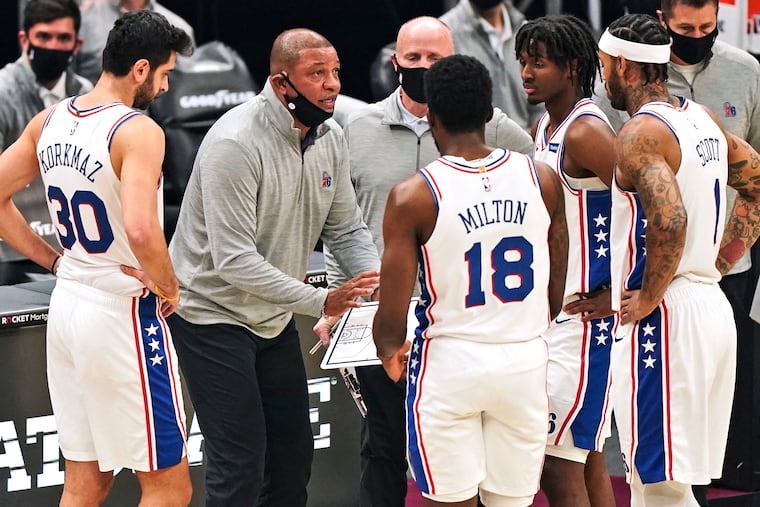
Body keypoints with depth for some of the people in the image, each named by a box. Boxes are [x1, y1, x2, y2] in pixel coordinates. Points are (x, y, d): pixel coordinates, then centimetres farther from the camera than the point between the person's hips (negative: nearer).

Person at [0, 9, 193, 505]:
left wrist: (52, 260, 13)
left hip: (67, 303, 8)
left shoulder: (49, 121, 5)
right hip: (123, 315, -8)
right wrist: (169, 288, -14)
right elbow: (141, 230, -31)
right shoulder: (138, 130, -18)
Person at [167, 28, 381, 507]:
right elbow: (234, 260, -30)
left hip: (275, 316, 8)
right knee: (240, 466, -9)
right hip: (214, 314, -8)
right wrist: (321, 301, -33)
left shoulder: (330, 137, -2)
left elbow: (347, 230, 4)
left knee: (294, 451, 14)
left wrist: (379, 284, -17)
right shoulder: (235, 142, -26)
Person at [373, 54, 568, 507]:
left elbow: (392, 318, -9)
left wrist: (389, 352, 13)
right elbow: (557, 297, 8)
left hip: (450, 363, -3)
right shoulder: (542, 179, -1)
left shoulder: (413, 197, -11)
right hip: (526, 362, 3)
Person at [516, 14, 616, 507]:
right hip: (555, 314, 10)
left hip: (584, 315, -10)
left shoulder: (586, 131, -17)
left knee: (558, 466, -9)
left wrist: (616, 294, -18)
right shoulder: (546, 126, 13)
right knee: (588, 462, 14)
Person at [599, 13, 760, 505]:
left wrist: (648, 298, -17)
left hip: (663, 318, -9)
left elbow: (670, 222, -29)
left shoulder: (640, 135, -15)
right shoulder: (704, 119, 12)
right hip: (711, 303, 9)